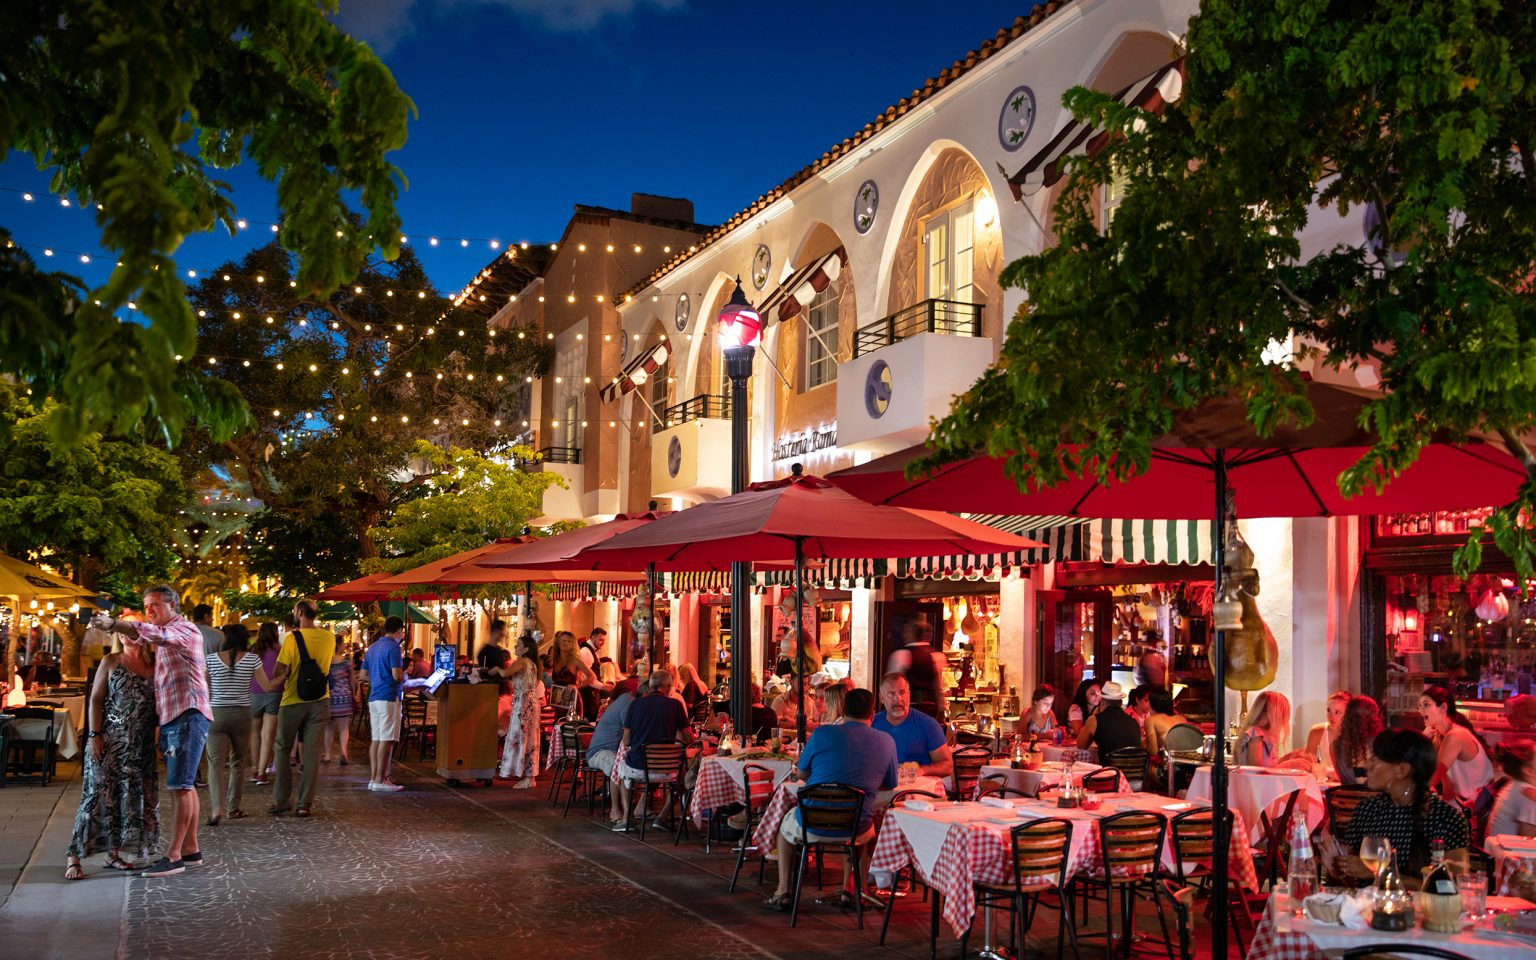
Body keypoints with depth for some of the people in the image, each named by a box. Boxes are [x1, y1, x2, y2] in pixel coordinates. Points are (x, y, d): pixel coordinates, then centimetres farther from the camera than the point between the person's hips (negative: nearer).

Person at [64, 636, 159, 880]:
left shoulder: (153, 664, 9)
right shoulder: (110, 662, 2)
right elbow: (95, 700, -2)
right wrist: (94, 735, -11)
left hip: (142, 744, 4)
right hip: (110, 740, -4)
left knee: (133, 796, 5)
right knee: (99, 795, -8)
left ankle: (114, 854, 15)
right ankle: (74, 857, -2)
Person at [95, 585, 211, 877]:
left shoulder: (184, 629, -7)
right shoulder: (166, 637, 25)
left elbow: (153, 634, -26)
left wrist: (114, 624, -38)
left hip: (188, 715, -10)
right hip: (172, 717, 10)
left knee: (180, 786, -10)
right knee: (184, 786, 13)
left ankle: (173, 856, -10)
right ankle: (191, 849, 19)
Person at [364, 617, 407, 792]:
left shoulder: (372, 647, 15)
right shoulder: (393, 647, -11)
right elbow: (397, 675, -19)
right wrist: (405, 676, 2)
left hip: (373, 697, 8)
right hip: (389, 697, -8)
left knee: (375, 739, 10)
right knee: (387, 740, -6)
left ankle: (373, 777, 11)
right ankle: (380, 780, -7)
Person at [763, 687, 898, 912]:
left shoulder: (822, 733, -7)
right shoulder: (886, 741, -2)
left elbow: (801, 773, 6)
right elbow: (889, 785, 10)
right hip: (856, 830, 2)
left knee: (786, 825, 33)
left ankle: (783, 893, 27)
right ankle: (849, 891, 35)